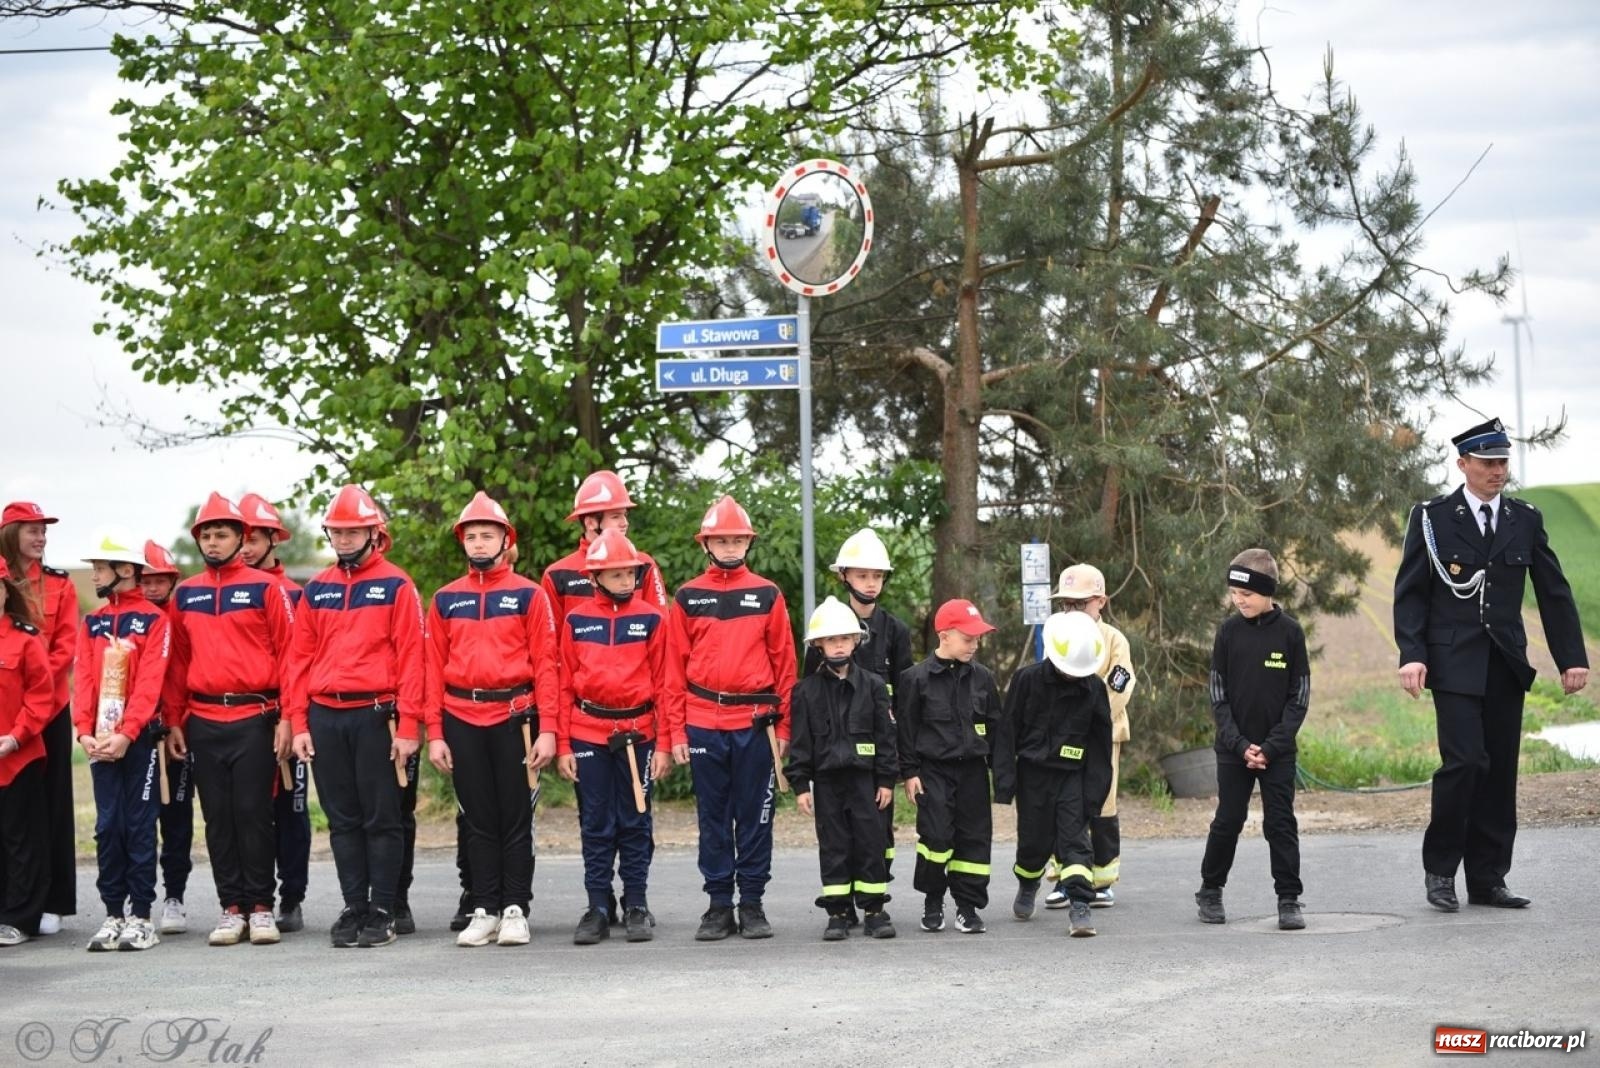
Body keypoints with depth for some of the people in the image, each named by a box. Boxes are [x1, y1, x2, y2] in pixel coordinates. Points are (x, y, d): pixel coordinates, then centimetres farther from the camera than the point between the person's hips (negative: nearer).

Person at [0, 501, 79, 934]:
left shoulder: (59, 584, 7)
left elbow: (67, 643, 2)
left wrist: (40, 676, -13)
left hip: (50, 704, 1)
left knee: (51, 800, 3)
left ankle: (52, 901, 6)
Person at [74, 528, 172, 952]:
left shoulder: (154, 620, -3)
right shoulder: (92, 622, 13)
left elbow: (149, 683, -11)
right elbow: (83, 678, 5)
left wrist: (126, 734, -19)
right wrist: (85, 731, -8)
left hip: (139, 738, -5)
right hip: (100, 740, 5)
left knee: (139, 824, -1)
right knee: (107, 826, 4)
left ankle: (141, 916, 2)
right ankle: (113, 914, 8)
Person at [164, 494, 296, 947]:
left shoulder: (265, 588, 0)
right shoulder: (185, 594, 12)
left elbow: (288, 652, -2)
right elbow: (178, 661, 14)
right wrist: (174, 721, 9)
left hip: (254, 718, -4)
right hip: (202, 721, 4)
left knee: (253, 813, -3)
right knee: (217, 817, 5)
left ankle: (261, 907, 3)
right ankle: (231, 907, 10)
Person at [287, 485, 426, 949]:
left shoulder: (396, 586, 0)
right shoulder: (316, 590, 13)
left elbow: (412, 658, -5)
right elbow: (301, 659, 12)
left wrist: (408, 726, -11)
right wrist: (299, 724, 4)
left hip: (375, 715, -4)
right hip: (325, 717, 4)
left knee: (381, 819, 0)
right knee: (343, 820, 8)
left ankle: (382, 913, 5)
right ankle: (354, 908, 14)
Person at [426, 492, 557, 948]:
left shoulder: (529, 595, 2)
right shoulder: (445, 600, 9)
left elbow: (545, 665, -1)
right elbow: (434, 669, 8)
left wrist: (547, 729, -8)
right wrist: (434, 733, 2)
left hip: (513, 717, -2)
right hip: (462, 721, 2)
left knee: (515, 818, 2)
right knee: (478, 820, 7)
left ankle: (515, 910, 8)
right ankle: (484, 911, 12)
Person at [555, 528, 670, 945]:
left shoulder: (651, 619, 2)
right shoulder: (576, 621, 4)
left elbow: (662, 684, 2)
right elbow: (565, 686, 6)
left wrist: (663, 744, -2)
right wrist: (563, 745, 2)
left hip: (637, 732, -1)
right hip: (588, 734, 1)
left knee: (635, 822, 5)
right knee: (595, 825, 4)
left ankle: (637, 906, 11)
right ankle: (598, 908, 8)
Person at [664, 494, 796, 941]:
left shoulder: (767, 595, 5)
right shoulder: (687, 597, 6)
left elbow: (784, 663, 6)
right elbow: (674, 667, 5)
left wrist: (783, 725, 1)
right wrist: (676, 730, 0)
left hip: (755, 721, 0)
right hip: (703, 723, 1)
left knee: (755, 815, 3)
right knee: (712, 816, 5)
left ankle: (752, 904, 10)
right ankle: (719, 904, 11)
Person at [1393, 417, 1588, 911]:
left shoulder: (1525, 520, 10)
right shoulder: (1432, 518, 1)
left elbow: (1554, 592, 11)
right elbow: (1409, 593, -1)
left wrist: (1572, 658, 5)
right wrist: (1412, 655, -12)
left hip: (1506, 663, 4)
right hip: (1455, 662, -4)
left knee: (1500, 770, 3)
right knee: (1464, 760, -15)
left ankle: (1487, 880, 10)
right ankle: (1440, 868, 0)